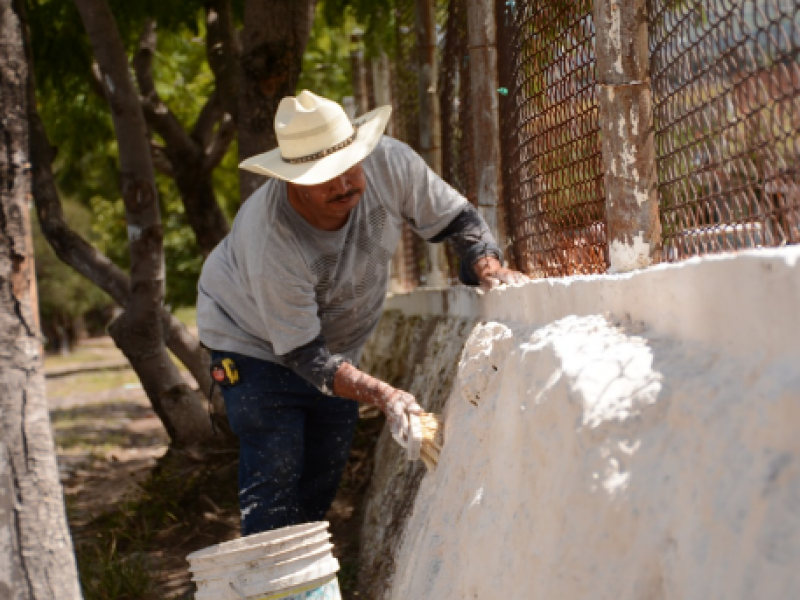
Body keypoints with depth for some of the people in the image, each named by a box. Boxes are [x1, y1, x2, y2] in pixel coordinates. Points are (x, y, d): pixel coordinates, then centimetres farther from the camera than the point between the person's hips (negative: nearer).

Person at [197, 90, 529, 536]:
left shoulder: (390, 162, -28)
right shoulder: (271, 243, -40)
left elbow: (456, 217, -11)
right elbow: (304, 353, -33)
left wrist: (489, 268, -31)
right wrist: (384, 397, -44)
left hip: (340, 338, 6)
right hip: (257, 341, -5)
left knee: (327, 467, 9)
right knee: (274, 472, -14)